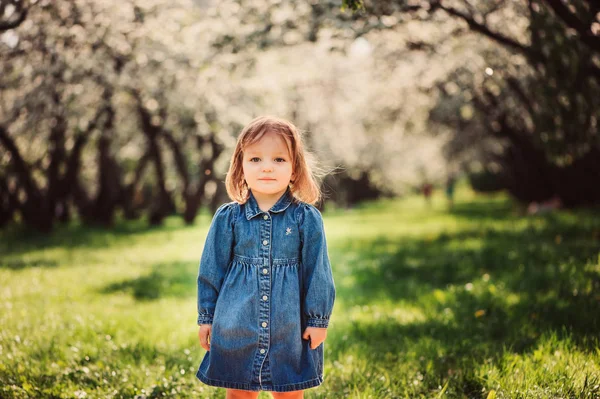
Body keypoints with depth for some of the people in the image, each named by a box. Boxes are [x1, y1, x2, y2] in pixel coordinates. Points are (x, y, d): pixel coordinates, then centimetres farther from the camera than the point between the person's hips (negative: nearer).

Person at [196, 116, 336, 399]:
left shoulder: (306, 218, -5)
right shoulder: (227, 218, -2)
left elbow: (318, 272, 0)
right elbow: (211, 270, 5)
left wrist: (319, 319, 1)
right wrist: (206, 317, 7)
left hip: (290, 328, -1)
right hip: (237, 326, 1)